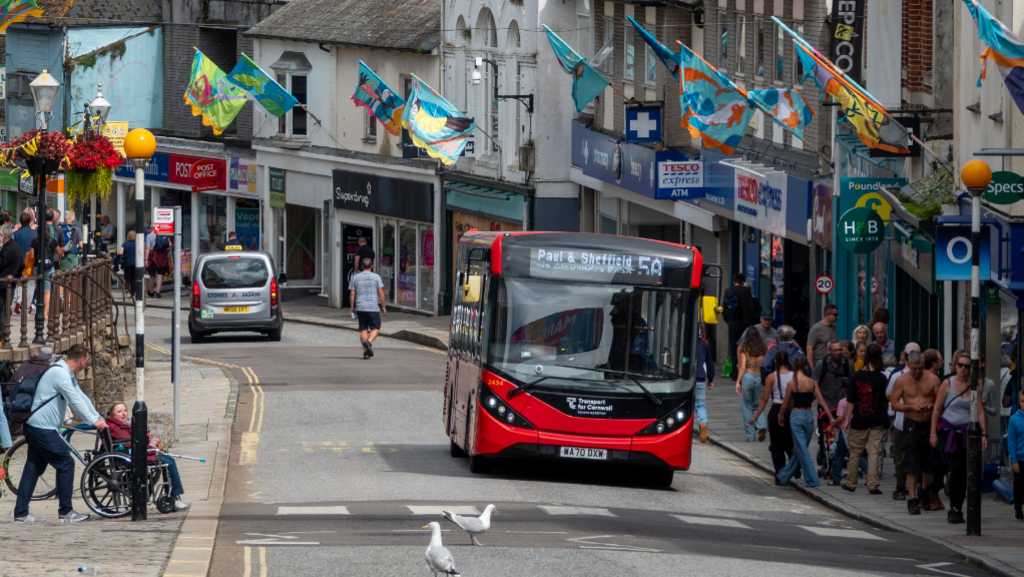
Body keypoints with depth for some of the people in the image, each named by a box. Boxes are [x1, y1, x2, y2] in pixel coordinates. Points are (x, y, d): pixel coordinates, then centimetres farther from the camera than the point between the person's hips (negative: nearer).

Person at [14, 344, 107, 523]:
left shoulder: (67, 374, 17)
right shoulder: (60, 373, -17)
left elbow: (81, 397, 20)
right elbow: (75, 400, -21)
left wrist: (99, 418, 15)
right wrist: (94, 421, -18)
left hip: (34, 427, 11)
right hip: (43, 429, -11)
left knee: (33, 468, 10)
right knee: (66, 463, -5)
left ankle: (21, 513, 9)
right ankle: (65, 512, -1)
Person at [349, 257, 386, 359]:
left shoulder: (356, 278, 5)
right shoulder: (376, 277, -2)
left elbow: (352, 294, 3)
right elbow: (381, 293, -5)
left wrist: (353, 307, 12)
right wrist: (383, 306, 4)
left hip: (360, 307, 3)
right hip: (373, 307, -2)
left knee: (363, 329, 9)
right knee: (375, 328, 6)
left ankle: (366, 351, 6)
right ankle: (369, 342, -22)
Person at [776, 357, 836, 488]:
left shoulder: (792, 383, -9)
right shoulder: (812, 382, -2)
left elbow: (785, 403, 1)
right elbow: (821, 401, -1)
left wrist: (781, 416, 18)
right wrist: (831, 417, 4)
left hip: (796, 415, -4)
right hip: (809, 416, 4)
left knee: (801, 449, 0)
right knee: (799, 449, 14)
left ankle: (812, 480, -4)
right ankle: (784, 477, 27)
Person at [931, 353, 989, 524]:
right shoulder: (947, 384, 0)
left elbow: (980, 412, 5)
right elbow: (937, 409, 3)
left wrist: (983, 434, -4)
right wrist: (933, 433, -1)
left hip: (967, 433, 3)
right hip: (949, 432, -3)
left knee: (964, 472, 1)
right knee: (956, 469, -15)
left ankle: (956, 509, 11)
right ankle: (955, 509, -9)